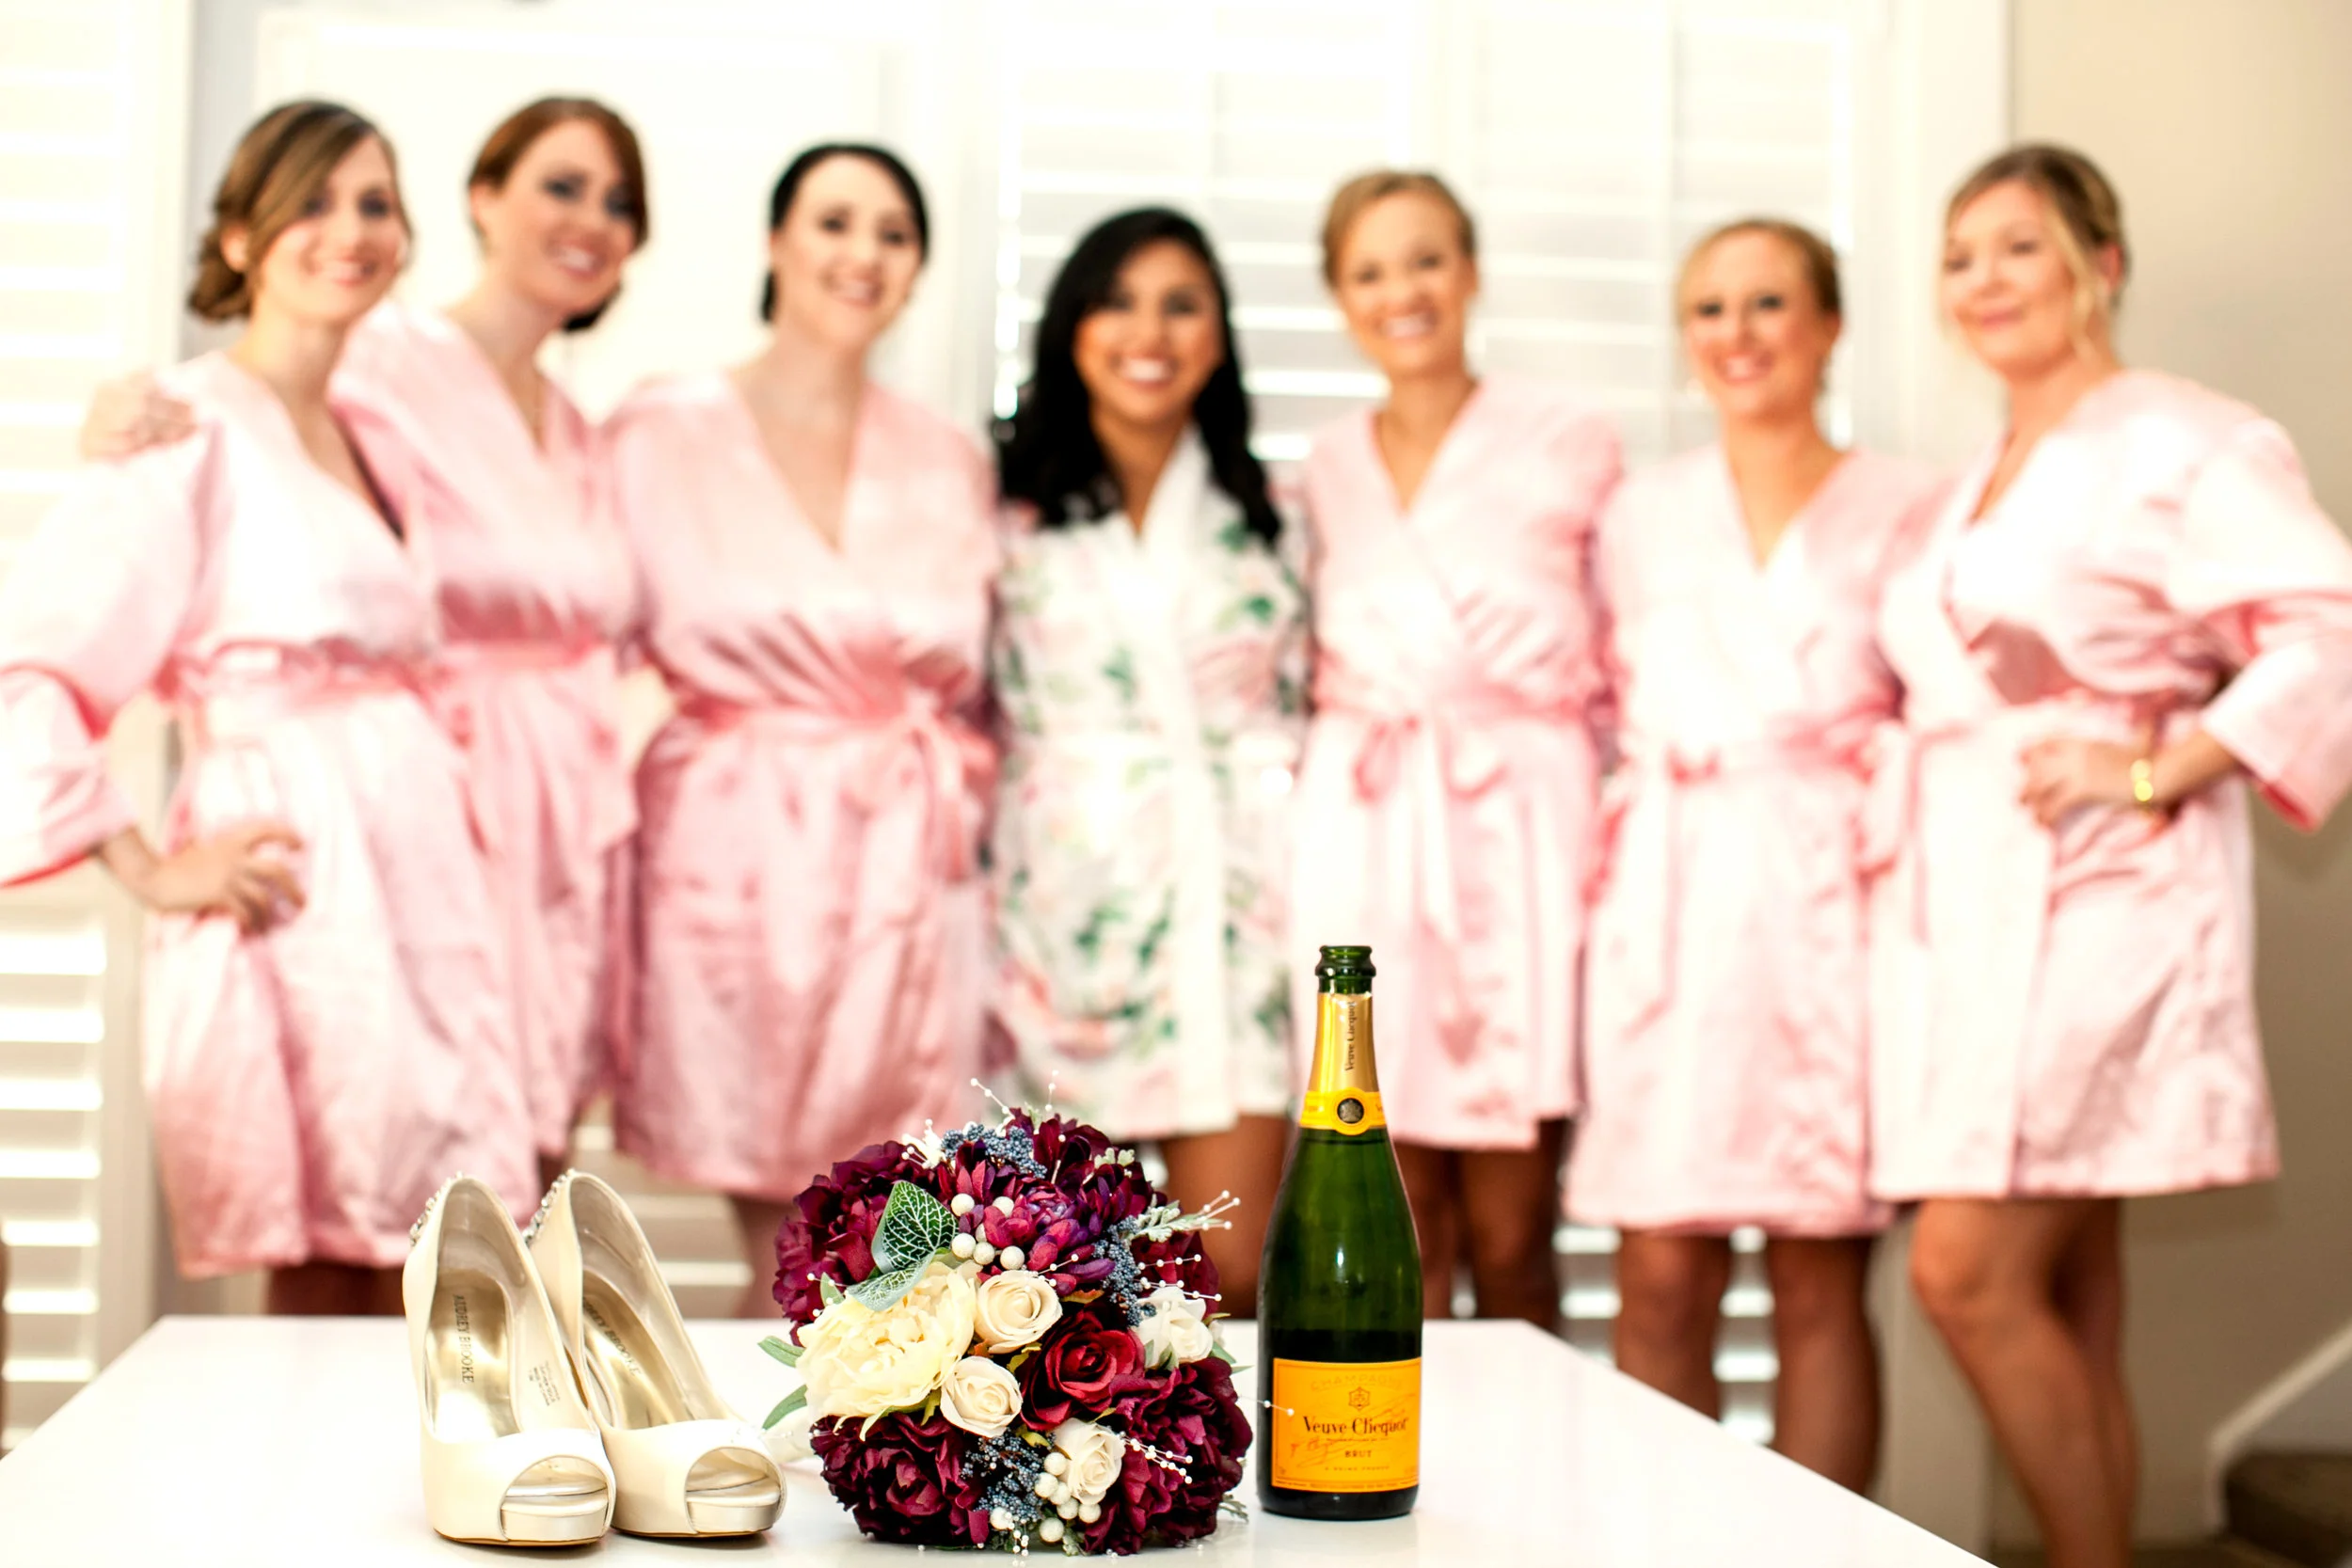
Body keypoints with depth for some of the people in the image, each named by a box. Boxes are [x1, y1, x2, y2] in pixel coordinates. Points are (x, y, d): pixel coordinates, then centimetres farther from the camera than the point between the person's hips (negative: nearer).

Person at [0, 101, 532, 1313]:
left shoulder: (371, 444, 19)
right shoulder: (194, 431, -6)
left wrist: (450, 778, 13)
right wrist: (152, 871, -12)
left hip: (416, 881, 8)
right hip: (296, 885, -8)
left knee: (411, 1299, 7)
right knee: (324, 1297, -5)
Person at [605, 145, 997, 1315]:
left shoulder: (947, 463, 13)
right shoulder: (666, 431, 4)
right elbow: (689, 630, -5)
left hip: (906, 869, 3)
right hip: (739, 859, -3)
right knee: (785, 1251, -1)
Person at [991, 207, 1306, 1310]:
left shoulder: (1265, 517, 12)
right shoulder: (1010, 510, 5)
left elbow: (1307, 711, 16)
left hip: (1236, 914, 2)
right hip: (1064, 916, -1)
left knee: (1235, 1278, -5)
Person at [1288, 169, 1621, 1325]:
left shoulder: (1567, 446, 5)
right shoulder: (1328, 470, 15)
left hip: (1521, 826, -2)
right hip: (1363, 829, 3)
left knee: (1510, 1235, -3)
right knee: (1396, 1237, 0)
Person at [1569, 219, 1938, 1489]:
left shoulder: (1903, 508, 7)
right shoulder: (1640, 514, 14)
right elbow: (1597, 712, 15)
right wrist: (1598, 841, 2)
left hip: (1835, 906, -1)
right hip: (1669, 908, 2)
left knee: (1820, 1284, 0)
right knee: (1662, 1275, -2)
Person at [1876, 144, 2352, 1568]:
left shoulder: (2178, 441, -6)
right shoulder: (1985, 483, 20)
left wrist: (2152, 771, -18)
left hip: (2094, 902, -8)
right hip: (1972, 907, 8)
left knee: (1971, 1273, -13)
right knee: (2065, 1308, 8)